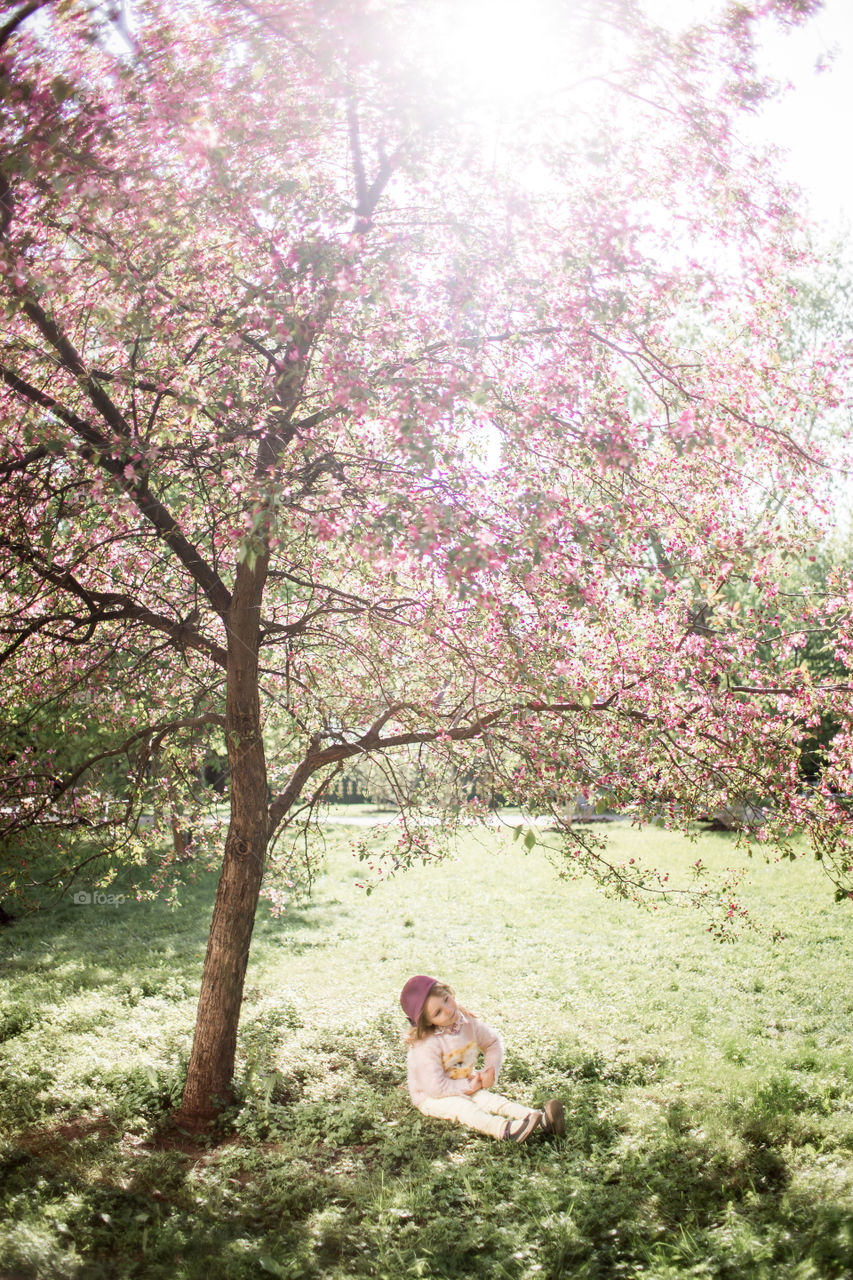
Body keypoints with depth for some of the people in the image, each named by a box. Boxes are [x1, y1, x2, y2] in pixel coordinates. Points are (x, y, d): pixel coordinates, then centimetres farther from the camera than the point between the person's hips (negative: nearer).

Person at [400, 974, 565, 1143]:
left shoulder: (468, 1022, -8)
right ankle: (506, 1130, -59)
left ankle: (542, 1121, -39)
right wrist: (469, 1087, -18)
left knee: (492, 1100, -19)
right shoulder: (426, 1045, -29)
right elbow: (435, 1087, -30)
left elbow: (494, 1043, 10)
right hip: (430, 1098, -6)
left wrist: (490, 1070, -7)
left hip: (466, 1087, 6)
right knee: (463, 1108, -32)